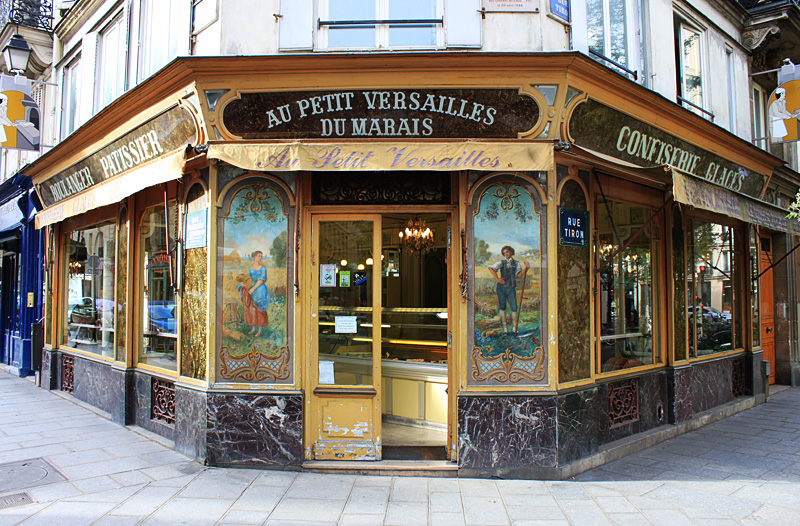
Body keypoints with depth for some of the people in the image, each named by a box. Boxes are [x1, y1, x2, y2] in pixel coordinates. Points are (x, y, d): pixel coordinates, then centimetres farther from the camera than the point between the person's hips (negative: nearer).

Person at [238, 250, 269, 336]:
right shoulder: (251, 267, 9)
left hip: (260, 290, -5)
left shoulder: (263, 268, -7)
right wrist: (243, 283, -13)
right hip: (251, 289, 5)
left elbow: (262, 279, -15)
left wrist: (253, 288, -21)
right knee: (250, 309, 9)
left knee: (259, 310, -2)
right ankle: (254, 328, 23)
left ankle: (260, 330, 9)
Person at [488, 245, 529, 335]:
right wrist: (497, 279, -12)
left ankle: (514, 326, 15)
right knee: (502, 306, -1)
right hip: (501, 288, -1)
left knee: (514, 308, -3)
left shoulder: (516, 263, 8)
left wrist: (526, 268, -16)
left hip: (511, 288, 1)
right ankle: (505, 327, 9)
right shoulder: (501, 263, 3)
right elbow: (491, 268, -8)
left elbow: (518, 275, -3)